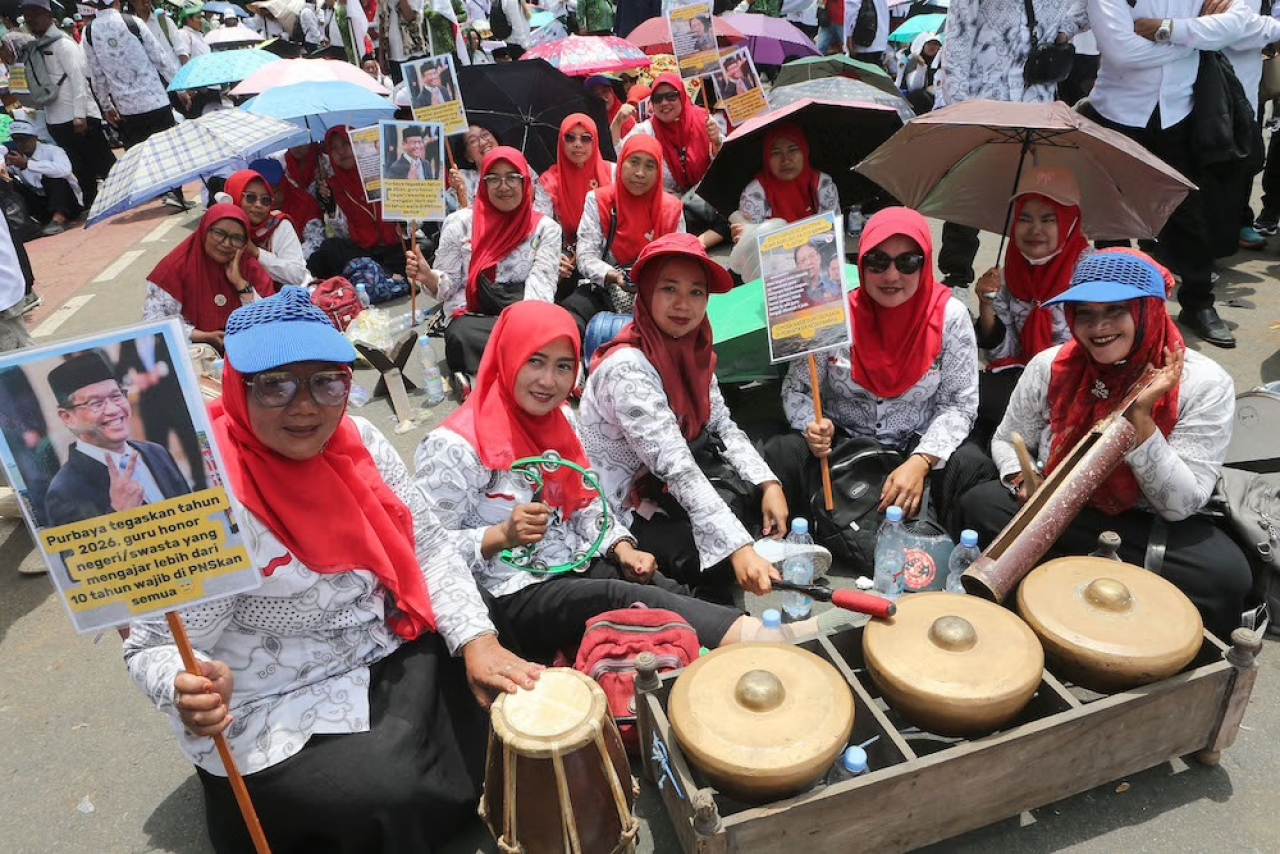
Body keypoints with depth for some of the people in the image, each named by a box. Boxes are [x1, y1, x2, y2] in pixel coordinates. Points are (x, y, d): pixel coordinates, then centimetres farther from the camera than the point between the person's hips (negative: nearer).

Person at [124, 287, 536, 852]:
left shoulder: (359, 443, -6)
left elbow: (429, 551, 0)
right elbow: (155, 647, -17)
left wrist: (477, 641, -12)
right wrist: (188, 693, -40)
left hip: (392, 657, 6)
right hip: (278, 719, -6)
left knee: (503, 702, -5)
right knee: (399, 800, -21)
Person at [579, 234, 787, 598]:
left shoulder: (691, 347, -3)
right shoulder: (628, 368, -28)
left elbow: (722, 426, 2)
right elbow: (677, 468, -33)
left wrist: (769, 483, -12)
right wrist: (739, 548, -37)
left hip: (664, 489, 8)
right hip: (622, 510, -8)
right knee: (722, 563, -21)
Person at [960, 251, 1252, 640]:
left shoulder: (1204, 384, -15)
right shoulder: (1050, 366, -9)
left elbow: (1181, 505, -18)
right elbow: (1008, 440, 6)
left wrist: (1141, 415, -29)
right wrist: (1022, 482, -17)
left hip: (1150, 526, -1)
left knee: (1226, 574, -31)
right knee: (981, 504, -27)